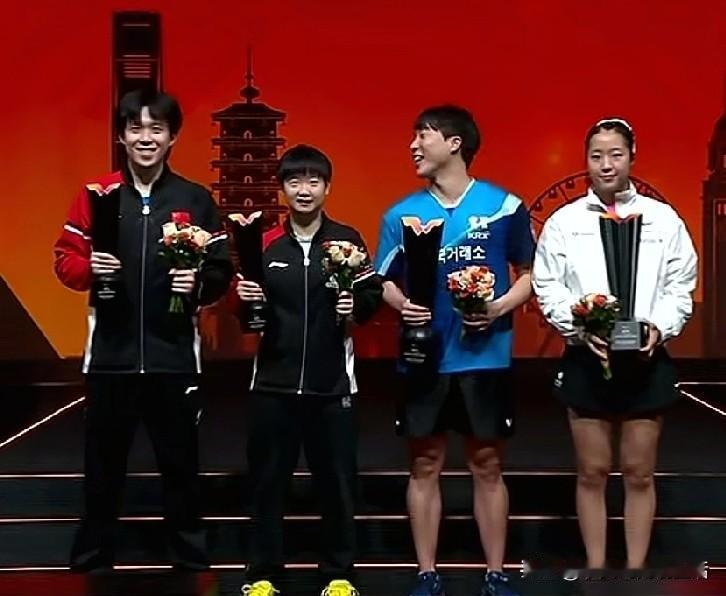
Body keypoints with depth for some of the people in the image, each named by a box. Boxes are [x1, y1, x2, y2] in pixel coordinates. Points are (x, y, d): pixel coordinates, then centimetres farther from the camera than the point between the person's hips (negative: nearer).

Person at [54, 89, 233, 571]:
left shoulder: (196, 200, 2)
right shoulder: (96, 194, 3)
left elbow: (222, 271, 2)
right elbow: (65, 259, 4)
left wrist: (199, 284, -17)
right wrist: (89, 268, -17)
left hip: (174, 354, 0)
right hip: (111, 352, 1)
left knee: (180, 461, 9)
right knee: (104, 461, 11)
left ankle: (191, 557, 23)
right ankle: (93, 554, 26)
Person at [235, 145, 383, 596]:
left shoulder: (348, 240, 2)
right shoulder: (265, 244, 6)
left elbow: (373, 294, 3)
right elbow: (251, 317, 12)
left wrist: (357, 307, -17)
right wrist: (248, 301, -9)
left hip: (332, 383, -1)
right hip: (274, 381, 1)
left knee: (336, 480, 5)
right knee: (268, 480, 6)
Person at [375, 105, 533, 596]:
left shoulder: (504, 206, -2)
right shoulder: (402, 213, 4)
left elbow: (529, 274, 4)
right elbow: (384, 281, 8)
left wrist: (500, 307, -13)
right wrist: (402, 304, -13)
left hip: (486, 358, -2)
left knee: (488, 466, 7)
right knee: (425, 466, 8)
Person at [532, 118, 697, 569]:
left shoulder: (664, 219, 3)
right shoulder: (564, 221, 2)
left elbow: (681, 287, 2)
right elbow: (548, 288, -2)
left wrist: (660, 327, -16)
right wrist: (582, 329, -16)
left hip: (646, 359, 0)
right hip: (586, 358, 0)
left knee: (639, 473, 8)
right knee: (593, 472, 8)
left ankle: (636, 573, 20)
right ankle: (596, 572, 20)